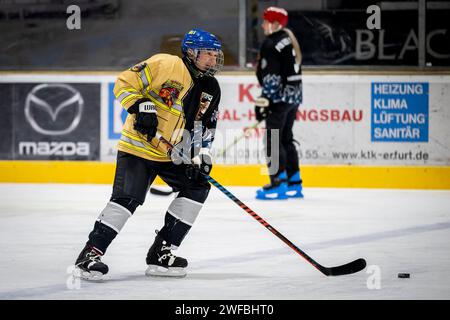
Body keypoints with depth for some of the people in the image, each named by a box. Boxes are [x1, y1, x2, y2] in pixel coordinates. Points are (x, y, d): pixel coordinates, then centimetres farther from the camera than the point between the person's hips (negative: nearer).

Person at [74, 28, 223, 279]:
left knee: (198, 187, -2)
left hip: (173, 154, 7)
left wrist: (202, 157, -2)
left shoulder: (211, 89, 6)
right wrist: (141, 107, -25)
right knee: (127, 198, -19)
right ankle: (91, 253, -12)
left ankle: (161, 252, 3)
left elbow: (204, 128, 11)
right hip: (138, 145, -7)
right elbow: (124, 84, -13)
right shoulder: (164, 65, -14)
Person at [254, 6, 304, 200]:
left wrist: (264, 101, -18)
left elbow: (270, 76, -19)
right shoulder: (290, 40, 15)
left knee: (272, 139, -8)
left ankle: (278, 183, -13)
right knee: (286, 138, 15)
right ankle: (294, 184, 16)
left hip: (280, 97, -10)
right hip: (294, 96, 10)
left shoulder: (271, 44, -14)